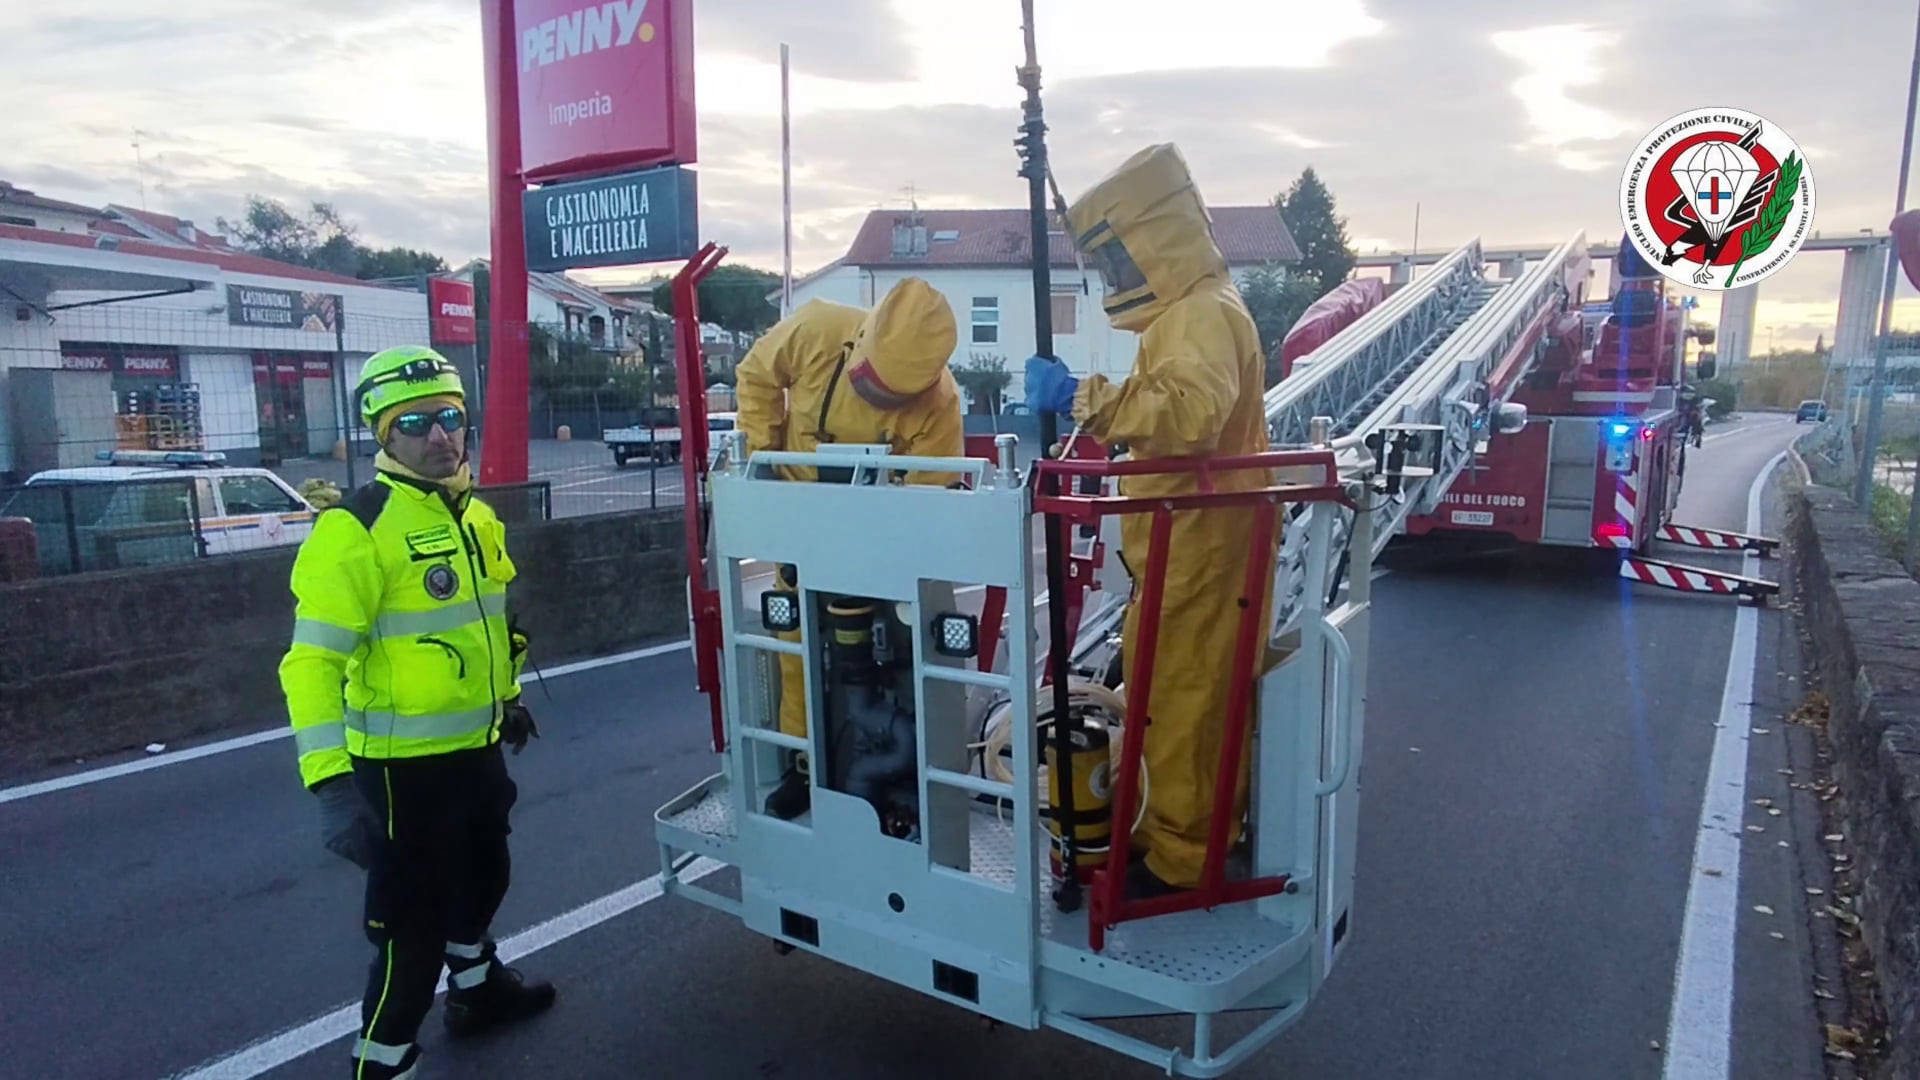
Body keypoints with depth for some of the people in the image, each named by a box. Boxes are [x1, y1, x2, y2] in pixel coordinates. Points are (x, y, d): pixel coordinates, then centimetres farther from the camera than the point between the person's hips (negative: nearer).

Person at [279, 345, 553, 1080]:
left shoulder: (475, 514, 5)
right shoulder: (356, 528, -20)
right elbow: (314, 661, -24)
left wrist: (508, 697, 27)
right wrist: (331, 780, -30)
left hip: (476, 745, 9)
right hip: (406, 761, -8)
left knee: (483, 872, 26)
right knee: (414, 914, 1)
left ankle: (476, 988, 51)